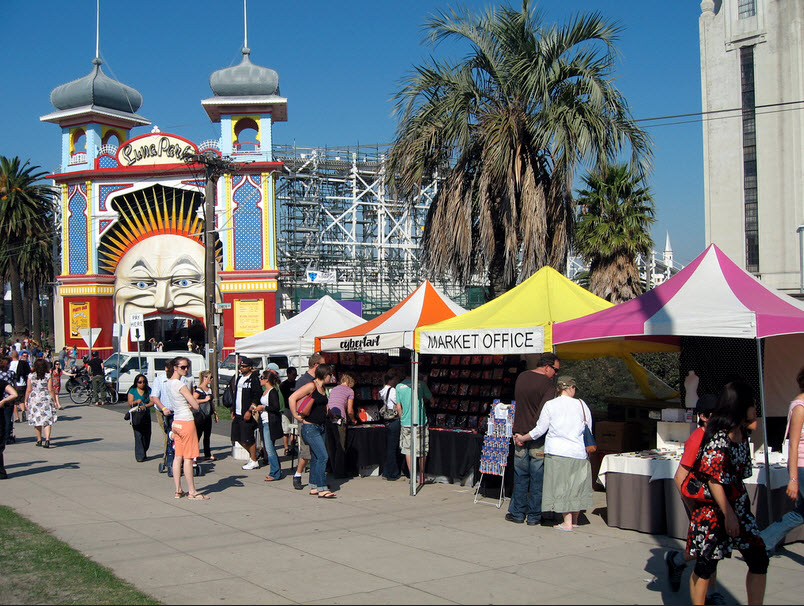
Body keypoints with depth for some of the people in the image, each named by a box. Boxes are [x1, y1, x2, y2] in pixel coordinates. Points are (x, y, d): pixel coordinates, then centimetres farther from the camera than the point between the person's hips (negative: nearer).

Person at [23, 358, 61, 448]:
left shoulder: (31, 376, -1)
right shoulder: (48, 376, -5)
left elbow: (28, 390, 0)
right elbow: (50, 390, -5)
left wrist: (26, 400, 11)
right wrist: (55, 401, 1)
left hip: (34, 399, 1)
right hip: (46, 399, -1)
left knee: (36, 420, 12)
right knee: (47, 420, -1)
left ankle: (39, 440, 19)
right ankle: (47, 439, -16)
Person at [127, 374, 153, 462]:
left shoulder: (148, 391, 9)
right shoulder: (132, 391, 4)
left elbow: (152, 402, 0)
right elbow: (130, 403, -3)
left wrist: (145, 406, -18)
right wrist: (136, 402, -23)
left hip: (146, 415, 3)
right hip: (136, 415, -3)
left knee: (147, 435, 4)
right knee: (138, 435, -11)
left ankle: (144, 453, 24)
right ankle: (139, 456, -12)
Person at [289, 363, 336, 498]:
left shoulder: (322, 388, 13)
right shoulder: (311, 386, -13)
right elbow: (292, 398, -19)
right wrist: (296, 415, -17)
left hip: (320, 427, 9)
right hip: (310, 427, -9)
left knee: (315, 458, 11)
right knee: (323, 456, -14)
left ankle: (313, 487, 17)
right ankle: (322, 489, -12)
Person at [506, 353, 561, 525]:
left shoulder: (521, 377, 8)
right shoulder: (548, 385, -13)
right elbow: (543, 413, -21)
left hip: (520, 433, 5)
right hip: (538, 437, -5)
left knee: (520, 476, 13)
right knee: (537, 478, 4)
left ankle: (517, 513, 16)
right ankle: (534, 515, 10)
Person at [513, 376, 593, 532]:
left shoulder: (550, 405, -1)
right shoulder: (581, 404, 5)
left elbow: (540, 430, 0)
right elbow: (588, 431, 10)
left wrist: (523, 438, 14)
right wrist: (586, 450, 25)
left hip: (557, 451, -2)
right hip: (579, 453, 2)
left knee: (562, 485, 2)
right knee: (576, 485, 13)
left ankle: (567, 523, 1)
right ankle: (575, 520, 22)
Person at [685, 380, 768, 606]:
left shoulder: (742, 433, 4)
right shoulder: (719, 439, -20)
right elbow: (713, 480, -19)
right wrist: (728, 513, -17)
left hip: (738, 506, 8)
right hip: (713, 509, -8)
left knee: (759, 559, 4)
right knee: (706, 564, 2)